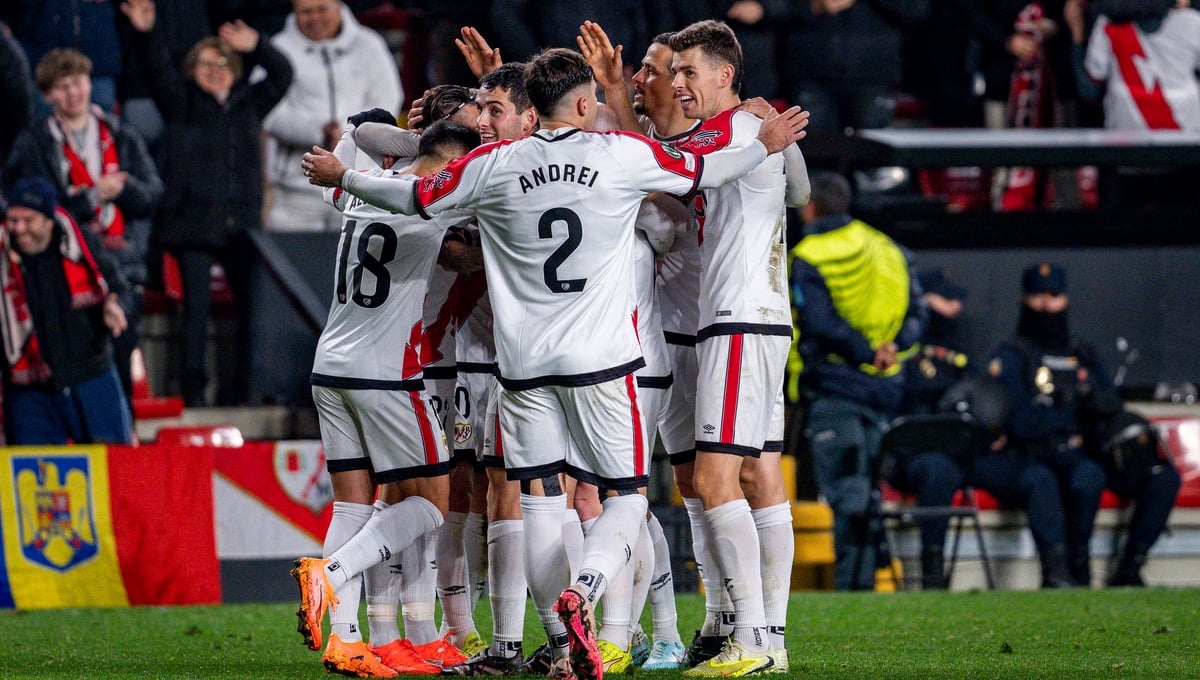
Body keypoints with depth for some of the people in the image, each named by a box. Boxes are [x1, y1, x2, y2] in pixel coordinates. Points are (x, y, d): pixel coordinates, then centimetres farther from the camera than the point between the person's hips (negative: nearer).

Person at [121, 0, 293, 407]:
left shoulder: (247, 105, 16)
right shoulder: (183, 103, 6)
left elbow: (281, 75, 14)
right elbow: (159, 72, -9)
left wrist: (255, 48, -3)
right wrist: (145, 35, -26)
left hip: (241, 221, 4)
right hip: (194, 218, -4)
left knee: (253, 304, 1)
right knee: (196, 304, -8)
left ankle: (242, 389, 11)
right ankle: (193, 390, -5)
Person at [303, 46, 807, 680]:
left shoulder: (494, 165, 1)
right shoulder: (624, 156, -2)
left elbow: (419, 197, 11)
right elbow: (700, 171, 12)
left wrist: (341, 176, 28)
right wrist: (764, 146, 30)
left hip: (524, 364, 2)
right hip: (601, 361, -2)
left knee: (539, 499, 6)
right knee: (626, 494, 6)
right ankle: (582, 591, -21)